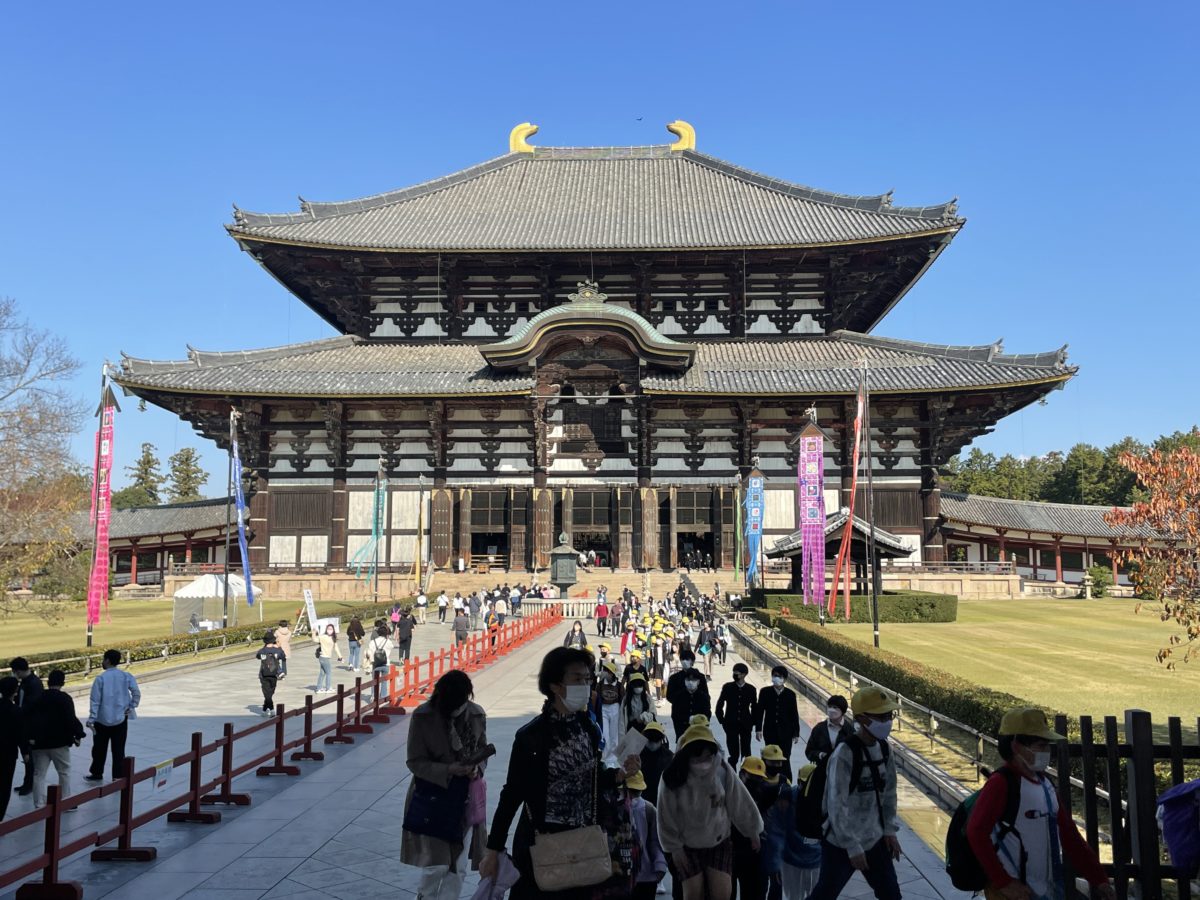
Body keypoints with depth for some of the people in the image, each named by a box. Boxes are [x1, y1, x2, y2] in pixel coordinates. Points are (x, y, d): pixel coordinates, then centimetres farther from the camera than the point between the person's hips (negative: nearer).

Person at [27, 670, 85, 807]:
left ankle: (39, 806, 6)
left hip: (39, 742, 4)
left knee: (39, 774, 8)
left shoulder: (38, 698, 6)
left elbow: (30, 719, 10)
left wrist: (31, 737, 18)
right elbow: (71, 719, -15)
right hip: (59, 741, -4)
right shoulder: (65, 698, -11)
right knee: (64, 772, 10)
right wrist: (77, 735, -4)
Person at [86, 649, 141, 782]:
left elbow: (95, 700, -10)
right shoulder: (126, 676, -4)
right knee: (118, 750, 7)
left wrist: (91, 719, -7)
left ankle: (97, 774, 28)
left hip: (102, 720, -2)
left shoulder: (100, 678, -10)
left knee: (99, 748, 16)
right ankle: (118, 777, 7)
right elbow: (137, 693, -13)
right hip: (120, 718, 2)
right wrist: (131, 708, -2)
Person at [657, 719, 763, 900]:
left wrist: (752, 831, 6)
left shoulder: (722, 770, -19)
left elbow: (739, 803, -6)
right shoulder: (675, 778, -24)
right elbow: (667, 815, -12)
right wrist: (675, 848, -7)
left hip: (719, 842, 2)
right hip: (688, 846, -1)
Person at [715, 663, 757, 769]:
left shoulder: (751, 689, 1)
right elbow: (719, 706, 4)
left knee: (746, 754, 3)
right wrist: (723, 721, 1)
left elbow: (754, 707, 10)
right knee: (734, 754, -2)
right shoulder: (727, 687, -1)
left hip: (745, 725, 1)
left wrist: (751, 722, 4)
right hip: (731, 725, -1)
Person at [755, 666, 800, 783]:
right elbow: (759, 711, 2)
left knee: (785, 760, -4)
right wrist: (758, 729, -4)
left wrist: (796, 733, 3)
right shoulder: (765, 692, -1)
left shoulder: (790, 694, -2)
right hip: (770, 732, 1)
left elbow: (794, 715, 2)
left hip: (786, 733, -1)